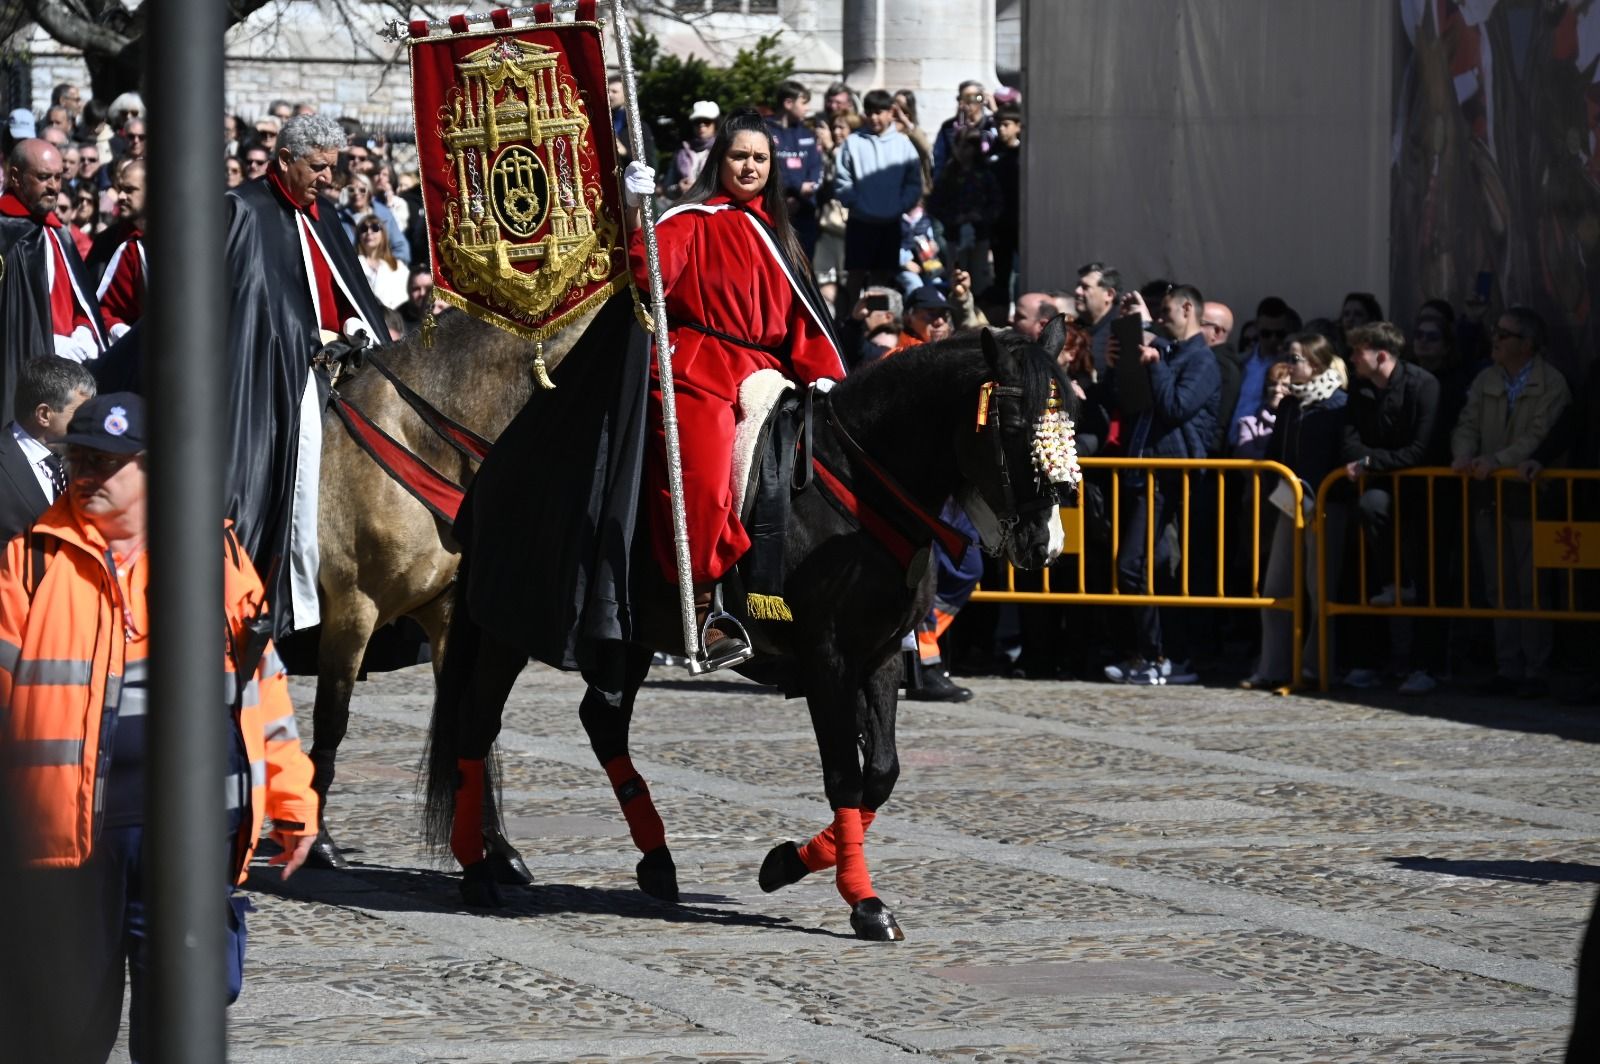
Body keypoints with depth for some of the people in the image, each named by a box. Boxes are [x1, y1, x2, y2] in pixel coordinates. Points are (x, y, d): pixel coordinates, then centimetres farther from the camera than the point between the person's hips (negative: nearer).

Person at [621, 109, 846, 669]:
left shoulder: (774, 236, 23)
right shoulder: (694, 221, 1)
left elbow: (800, 317, 22)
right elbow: (649, 273, -17)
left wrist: (822, 373, 8)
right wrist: (632, 214, -32)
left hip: (761, 374, 7)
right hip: (698, 373, -7)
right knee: (702, 486, -21)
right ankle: (698, 615, -15)